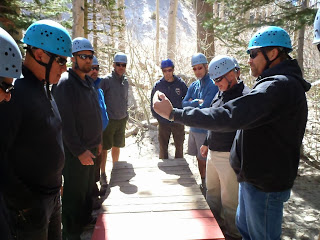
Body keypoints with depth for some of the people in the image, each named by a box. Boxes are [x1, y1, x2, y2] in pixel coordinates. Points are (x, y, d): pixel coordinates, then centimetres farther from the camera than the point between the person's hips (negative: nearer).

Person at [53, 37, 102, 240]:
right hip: (75, 152, -8)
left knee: (88, 188, 22)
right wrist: (79, 151, -21)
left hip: (91, 148, 8)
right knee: (75, 193, 5)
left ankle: (85, 218, 41)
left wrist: (98, 141, 15)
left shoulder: (89, 81, 11)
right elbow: (66, 122, -22)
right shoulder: (65, 83, -16)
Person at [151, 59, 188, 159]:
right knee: (163, 148, 9)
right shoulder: (158, 85, -2)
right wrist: (157, 116, -1)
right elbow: (153, 103, 6)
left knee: (179, 147, 12)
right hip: (163, 123, 0)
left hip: (178, 122, 0)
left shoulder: (180, 83, -4)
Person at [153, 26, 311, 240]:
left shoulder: (278, 86, -25)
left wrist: (174, 114, -28)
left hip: (265, 185, -10)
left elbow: (227, 117, -33)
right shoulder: (284, 83, 11)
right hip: (253, 178, 10)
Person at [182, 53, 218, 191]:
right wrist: (196, 102, -14)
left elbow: (204, 108, -19)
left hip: (205, 129, -7)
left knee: (205, 160, 2)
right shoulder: (193, 85, 10)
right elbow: (184, 104, 2)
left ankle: (207, 187, 18)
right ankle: (202, 184, 33)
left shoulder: (212, 85, -12)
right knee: (199, 159, 18)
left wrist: (191, 104, -5)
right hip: (193, 128, 7)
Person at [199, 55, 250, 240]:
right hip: (213, 154, 9)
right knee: (212, 192, 22)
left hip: (229, 157, -9)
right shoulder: (221, 94, 11)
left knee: (230, 199, 5)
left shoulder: (245, 96, -17)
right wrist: (207, 143, 25)